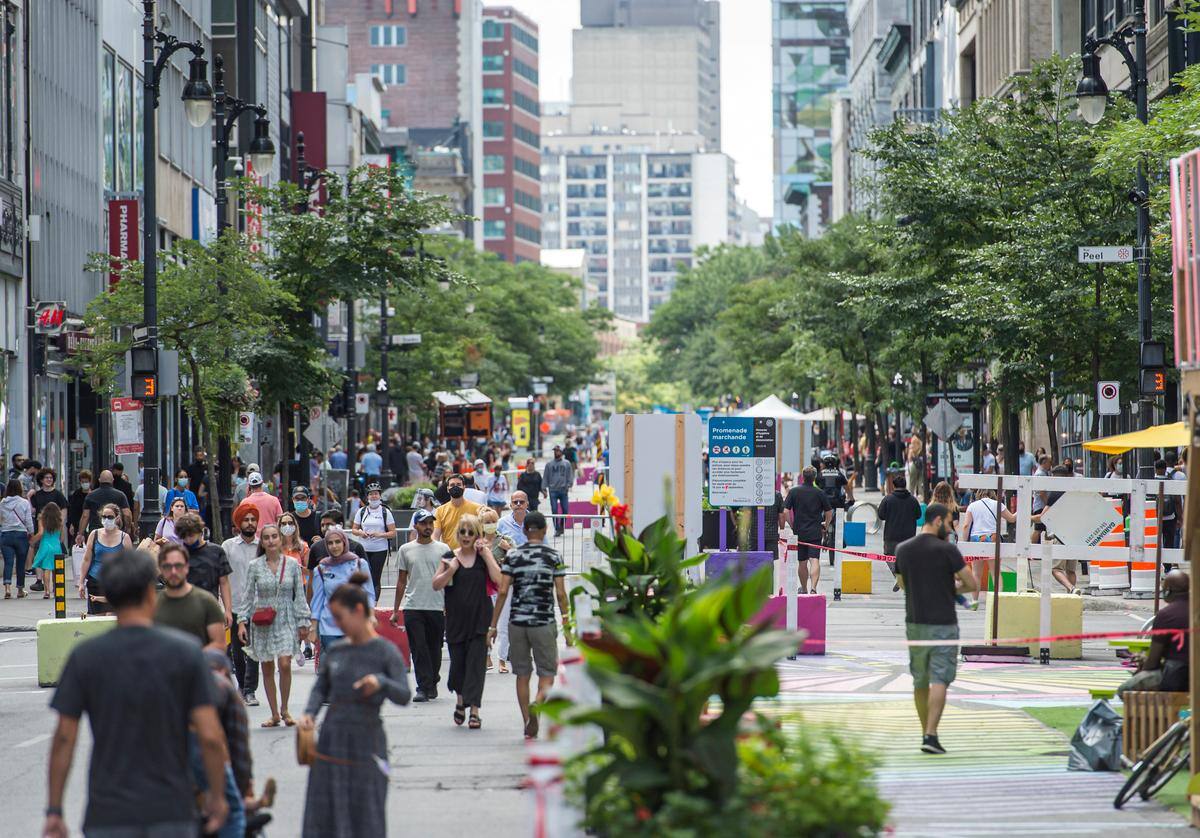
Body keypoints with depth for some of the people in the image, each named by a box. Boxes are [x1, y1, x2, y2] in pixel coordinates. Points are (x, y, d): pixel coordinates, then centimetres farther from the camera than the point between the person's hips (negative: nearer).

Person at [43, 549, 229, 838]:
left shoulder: (84, 657, -3)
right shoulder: (186, 652, -4)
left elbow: (64, 738, -4)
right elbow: (210, 736, -7)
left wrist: (54, 810, 3)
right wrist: (217, 796, 6)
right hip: (172, 813, 0)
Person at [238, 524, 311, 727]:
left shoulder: (292, 565, 2)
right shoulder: (255, 566, 1)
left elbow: (300, 595, 6)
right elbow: (248, 596, 4)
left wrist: (303, 623, 3)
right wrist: (242, 622, -4)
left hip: (286, 621, -1)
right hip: (262, 622, 1)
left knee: (285, 664, -15)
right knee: (267, 668, 4)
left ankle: (284, 709, 1)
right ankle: (274, 714, 12)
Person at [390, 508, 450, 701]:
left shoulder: (442, 549, 5)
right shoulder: (406, 550, 8)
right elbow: (401, 581, 12)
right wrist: (395, 610, 10)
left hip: (437, 607, 0)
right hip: (413, 607, 0)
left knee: (434, 649, 8)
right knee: (418, 649, -6)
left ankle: (432, 683, 25)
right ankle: (424, 687, -6)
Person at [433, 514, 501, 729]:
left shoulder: (483, 556, 3)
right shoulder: (450, 557, 5)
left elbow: (498, 579, -10)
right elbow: (436, 585, 0)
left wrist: (485, 554, -11)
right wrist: (451, 570, -15)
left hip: (480, 619, -1)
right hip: (456, 620, 1)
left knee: (476, 663, -7)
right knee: (458, 661, 7)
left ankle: (474, 710, -7)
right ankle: (460, 699, 34)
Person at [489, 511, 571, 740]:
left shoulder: (512, 556, 3)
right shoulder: (554, 556, 0)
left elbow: (502, 591, -2)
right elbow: (560, 594, -3)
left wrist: (493, 626, 2)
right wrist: (567, 626, 4)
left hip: (517, 623, 2)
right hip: (544, 623, -2)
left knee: (522, 675, 11)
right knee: (547, 674, 4)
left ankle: (528, 725, 12)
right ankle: (536, 706, -25)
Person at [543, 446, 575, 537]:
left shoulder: (567, 463, 7)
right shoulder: (549, 464, 9)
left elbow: (570, 475, 5)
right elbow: (545, 477, 10)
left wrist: (569, 485, -8)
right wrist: (544, 488, 1)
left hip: (563, 490, 0)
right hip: (553, 490, 0)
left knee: (565, 510, 1)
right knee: (554, 510, -5)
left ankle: (562, 526, 21)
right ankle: (557, 529, -1)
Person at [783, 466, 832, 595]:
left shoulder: (793, 491, -3)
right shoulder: (820, 493, -2)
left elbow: (785, 511, -6)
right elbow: (829, 513, 3)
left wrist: (792, 525, 6)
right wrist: (825, 527, 18)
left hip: (799, 532, 1)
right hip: (815, 533, -1)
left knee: (802, 562, 14)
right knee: (814, 560, -8)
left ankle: (804, 589, 28)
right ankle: (813, 587, -26)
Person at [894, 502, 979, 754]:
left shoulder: (903, 550, 6)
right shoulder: (947, 550, -11)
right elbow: (973, 585, -7)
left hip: (914, 623, 5)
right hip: (943, 624, -5)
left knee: (920, 681, 14)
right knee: (939, 680, -6)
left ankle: (926, 732, 22)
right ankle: (931, 736, -15)